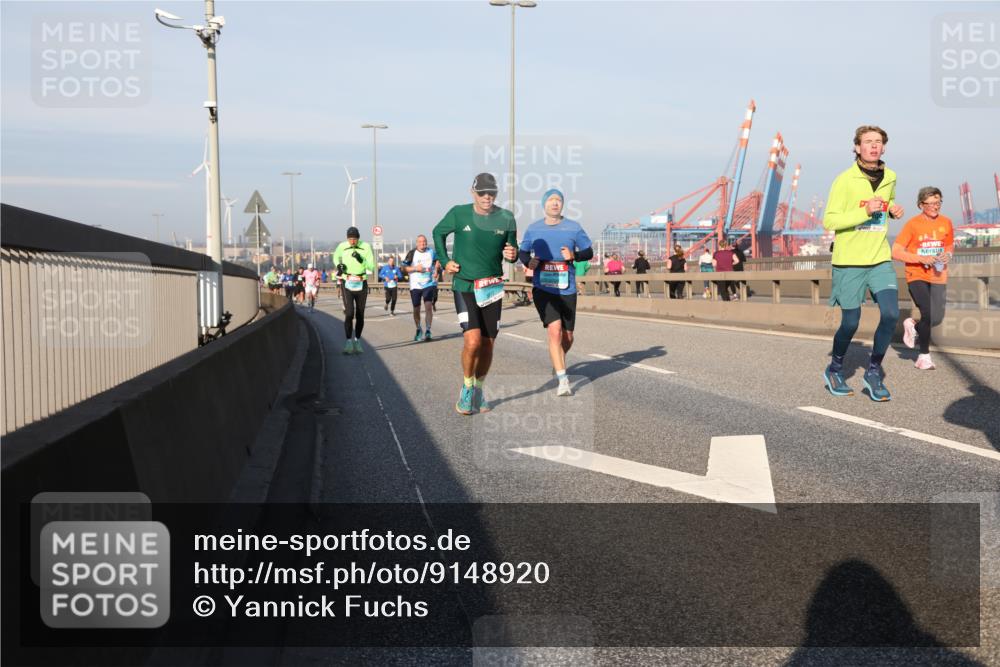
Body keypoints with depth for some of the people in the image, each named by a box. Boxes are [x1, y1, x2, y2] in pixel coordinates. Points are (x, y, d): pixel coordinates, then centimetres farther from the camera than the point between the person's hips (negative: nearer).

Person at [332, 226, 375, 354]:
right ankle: (348, 342, -9)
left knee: (360, 315, 7)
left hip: (361, 284, 1)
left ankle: (357, 341, 20)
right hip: (347, 283, -1)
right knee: (349, 313, -13)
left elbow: (371, 267, -8)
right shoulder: (342, 246, -2)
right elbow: (336, 256, 20)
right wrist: (338, 265, 0)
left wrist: (361, 260, -24)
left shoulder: (366, 247, -5)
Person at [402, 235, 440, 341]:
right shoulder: (412, 253, -3)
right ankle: (418, 331, 28)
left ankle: (428, 331, -13)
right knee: (416, 309, 8)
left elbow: (437, 260, 24)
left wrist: (436, 270, 8)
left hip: (429, 284, 0)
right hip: (415, 285, 0)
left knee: (428, 306, -17)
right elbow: (404, 267, -2)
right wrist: (415, 268, -16)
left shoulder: (431, 252, 4)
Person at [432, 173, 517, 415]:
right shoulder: (459, 214, -5)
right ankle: (466, 389, 6)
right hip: (464, 286, -3)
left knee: (487, 345, 7)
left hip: (492, 288, 3)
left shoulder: (506, 218, -1)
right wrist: (445, 261, 4)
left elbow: (512, 250, 11)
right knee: (473, 341, -17)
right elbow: (438, 233, 14)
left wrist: (512, 254, -13)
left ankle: (479, 390, 28)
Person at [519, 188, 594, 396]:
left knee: (567, 337, 9)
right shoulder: (533, 229, 4)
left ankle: (557, 363, 43)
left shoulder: (573, 227, 2)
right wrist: (528, 262, -6)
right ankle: (562, 379, -18)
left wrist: (574, 256, -13)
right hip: (543, 289, -1)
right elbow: (522, 252, 17)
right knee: (554, 328, -21)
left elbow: (589, 252, 7)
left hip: (567, 290, 2)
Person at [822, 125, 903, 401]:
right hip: (849, 261, -4)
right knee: (851, 322, 3)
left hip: (880, 259, 4)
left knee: (891, 314, -11)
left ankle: (874, 372, 6)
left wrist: (894, 210, 4)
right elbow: (829, 221, -14)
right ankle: (834, 371, 28)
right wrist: (865, 212, -24)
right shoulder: (845, 180, -10)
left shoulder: (890, 177, 7)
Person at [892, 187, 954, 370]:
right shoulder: (912, 224, -10)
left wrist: (948, 254, -4)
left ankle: (913, 325, 35)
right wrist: (921, 259, -21)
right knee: (927, 314, -14)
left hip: (938, 277, 5)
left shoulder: (946, 222, 3)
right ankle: (924, 356, 4)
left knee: (937, 318, 1)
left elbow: (950, 245, 20)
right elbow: (896, 252, -11)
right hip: (917, 276, -5)